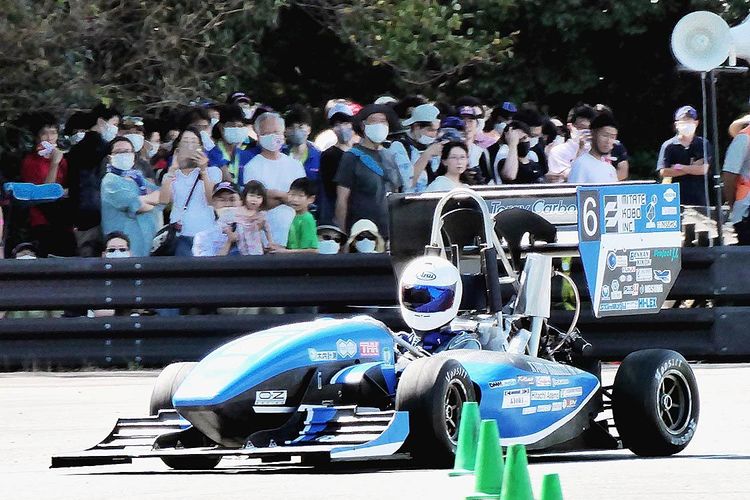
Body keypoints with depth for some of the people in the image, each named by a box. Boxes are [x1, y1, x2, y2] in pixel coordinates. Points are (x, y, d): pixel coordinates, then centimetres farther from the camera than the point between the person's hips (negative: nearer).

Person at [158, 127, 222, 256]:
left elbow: (212, 199, -4)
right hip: (180, 235, 1)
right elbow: (163, 200, -2)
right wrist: (172, 169, -6)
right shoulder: (171, 175, 16)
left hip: (205, 235, -1)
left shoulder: (212, 172, 12)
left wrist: (203, 171, -12)